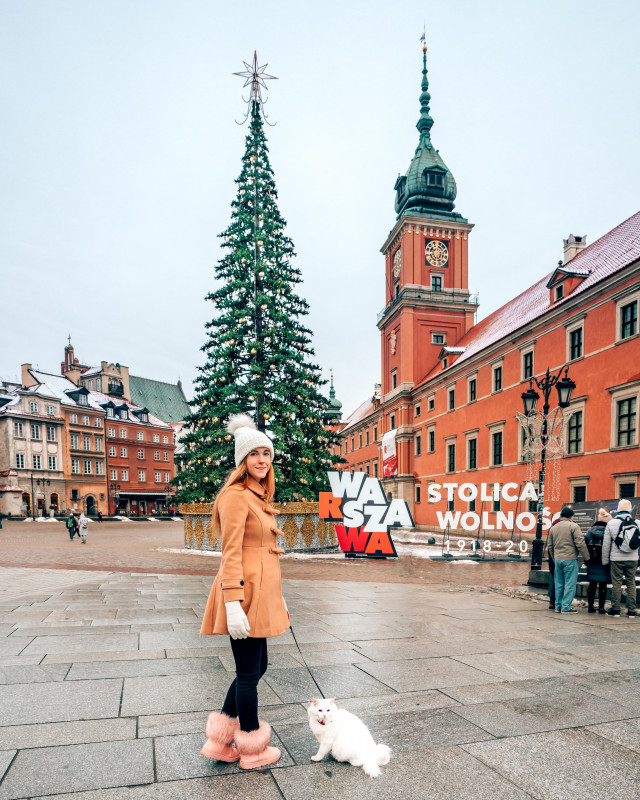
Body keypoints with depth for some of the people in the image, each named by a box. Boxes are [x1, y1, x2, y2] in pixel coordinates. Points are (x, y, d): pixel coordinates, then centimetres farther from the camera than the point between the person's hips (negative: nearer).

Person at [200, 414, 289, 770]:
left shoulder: (260, 498, 16)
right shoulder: (237, 496, -14)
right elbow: (232, 554, -19)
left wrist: (277, 596, 22)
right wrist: (233, 605, -24)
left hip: (261, 593, 10)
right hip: (246, 593, -10)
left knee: (255, 667, 19)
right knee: (249, 673, 6)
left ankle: (220, 740, 32)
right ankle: (253, 749, 25)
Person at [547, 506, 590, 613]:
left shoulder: (553, 528, 13)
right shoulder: (573, 526, -7)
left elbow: (549, 546, 18)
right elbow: (580, 543, -12)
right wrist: (586, 557, -4)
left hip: (557, 559, 6)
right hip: (570, 559, -6)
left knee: (559, 584, 12)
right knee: (570, 584, -1)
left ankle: (558, 606, 16)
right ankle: (566, 607, -2)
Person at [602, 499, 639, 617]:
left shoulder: (611, 523, -4)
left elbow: (606, 544, -1)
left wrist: (605, 560, 7)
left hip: (616, 559, -2)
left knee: (616, 583, 4)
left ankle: (615, 609, 8)